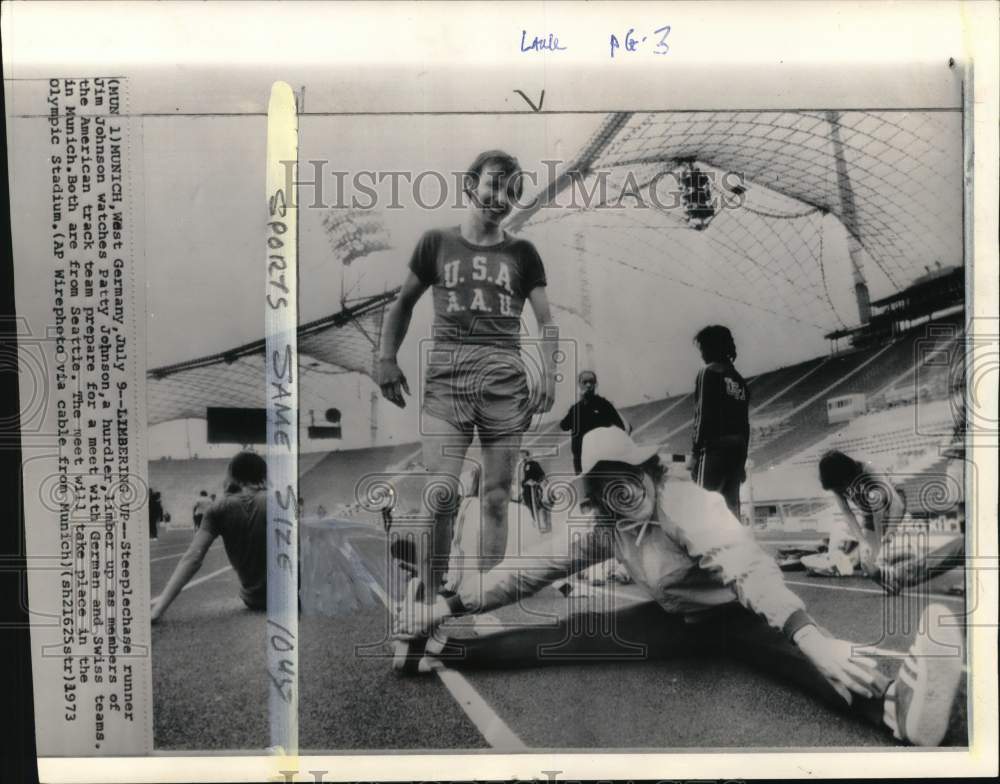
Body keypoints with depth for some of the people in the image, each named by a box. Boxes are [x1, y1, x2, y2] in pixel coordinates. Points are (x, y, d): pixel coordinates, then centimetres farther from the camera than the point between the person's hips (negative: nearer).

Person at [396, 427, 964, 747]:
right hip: (681, 622, 6)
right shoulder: (606, 529, -8)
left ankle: (899, 705, -70)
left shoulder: (687, 503, -28)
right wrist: (447, 608, -13)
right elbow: (533, 570, -6)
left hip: (737, 617, -6)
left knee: (783, 650, -39)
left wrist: (812, 638, -61)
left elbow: (746, 564, -45)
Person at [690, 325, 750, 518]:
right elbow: (745, 425, 18)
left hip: (713, 447, -7)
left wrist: (695, 452, -11)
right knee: (731, 505, 9)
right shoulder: (739, 380, 19)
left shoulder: (709, 372, -3)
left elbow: (703, 414, -11)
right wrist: (741, 461, 20)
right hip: (737, 450, 8)